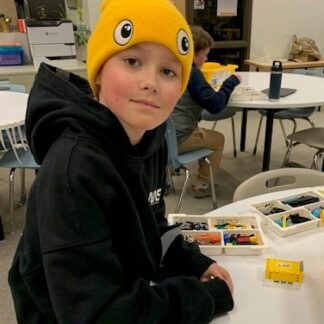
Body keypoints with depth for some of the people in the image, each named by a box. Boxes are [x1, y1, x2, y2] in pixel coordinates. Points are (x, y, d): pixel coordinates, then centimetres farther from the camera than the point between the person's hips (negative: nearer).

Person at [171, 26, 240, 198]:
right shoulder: (190, 71, -15)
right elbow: (215, 105, -18)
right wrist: (231, 81, -5)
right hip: (177, 138, -8)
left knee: (204, 133, 32)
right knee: (218, 139, 17)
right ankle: (202, 185, 22)